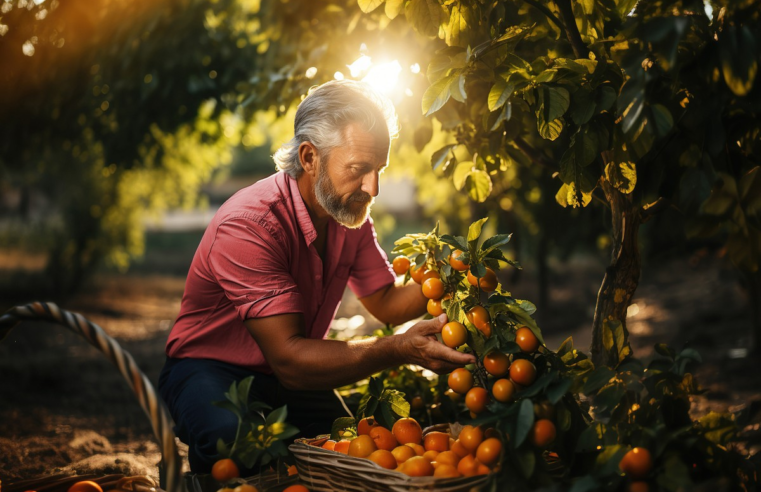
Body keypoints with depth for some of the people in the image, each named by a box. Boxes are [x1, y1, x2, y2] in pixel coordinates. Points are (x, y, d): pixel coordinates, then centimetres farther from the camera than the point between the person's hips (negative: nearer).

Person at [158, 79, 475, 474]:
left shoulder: (350, 213, -3)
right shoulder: (248, 225, -29)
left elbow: (385, 302, 6)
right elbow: (288, 358, -33)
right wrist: (398, 349, -43)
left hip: (294, 377, 6)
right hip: (211, 371, -6)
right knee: (236, 443, -37)